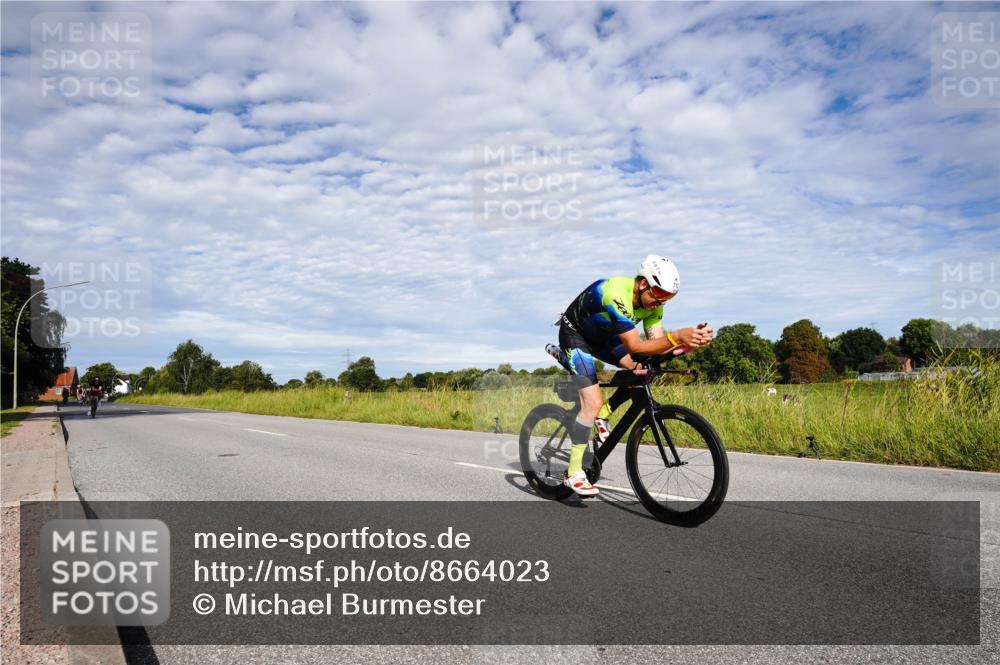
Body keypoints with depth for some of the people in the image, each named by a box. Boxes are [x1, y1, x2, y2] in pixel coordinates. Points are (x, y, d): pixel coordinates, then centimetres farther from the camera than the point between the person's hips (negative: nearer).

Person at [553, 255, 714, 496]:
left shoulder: (652, 301, -13)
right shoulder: (616, 295, -38)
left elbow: (656, 344, -18)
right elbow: (635, 346, -41)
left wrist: (689, 343, -36)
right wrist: (676, 336, -53)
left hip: (602, 336, 7)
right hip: (575, 335, -7)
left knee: (643, 369, -14)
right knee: (593, 403, -17)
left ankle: (603, 414, 6)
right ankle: (573, 473, -7)